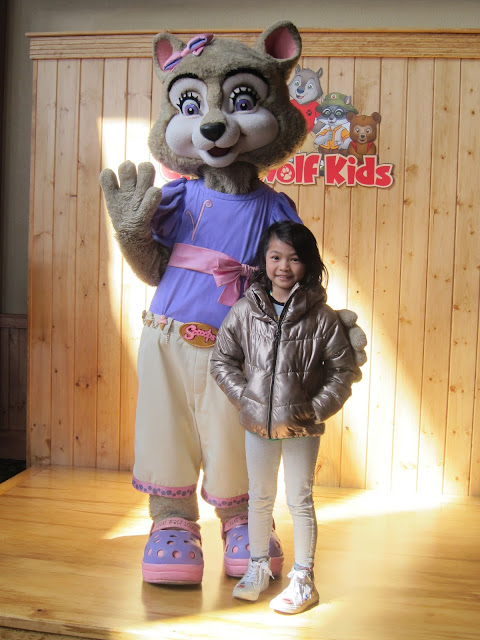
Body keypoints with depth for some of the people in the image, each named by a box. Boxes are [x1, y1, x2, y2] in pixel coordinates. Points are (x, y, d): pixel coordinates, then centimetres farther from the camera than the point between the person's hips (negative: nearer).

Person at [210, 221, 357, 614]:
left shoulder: (321, 316, -10)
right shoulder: (245, 310, -5)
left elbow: (344, 369, -5)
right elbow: (222, 360, 2)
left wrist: (315, 410, -11)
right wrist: (244, 398, -7)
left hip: (301, 426, -2)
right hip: (257, 423, 3)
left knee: (300, 501, 9)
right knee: (260, 497, 17)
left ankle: (303, 579, 24)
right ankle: (259, 566, 36)